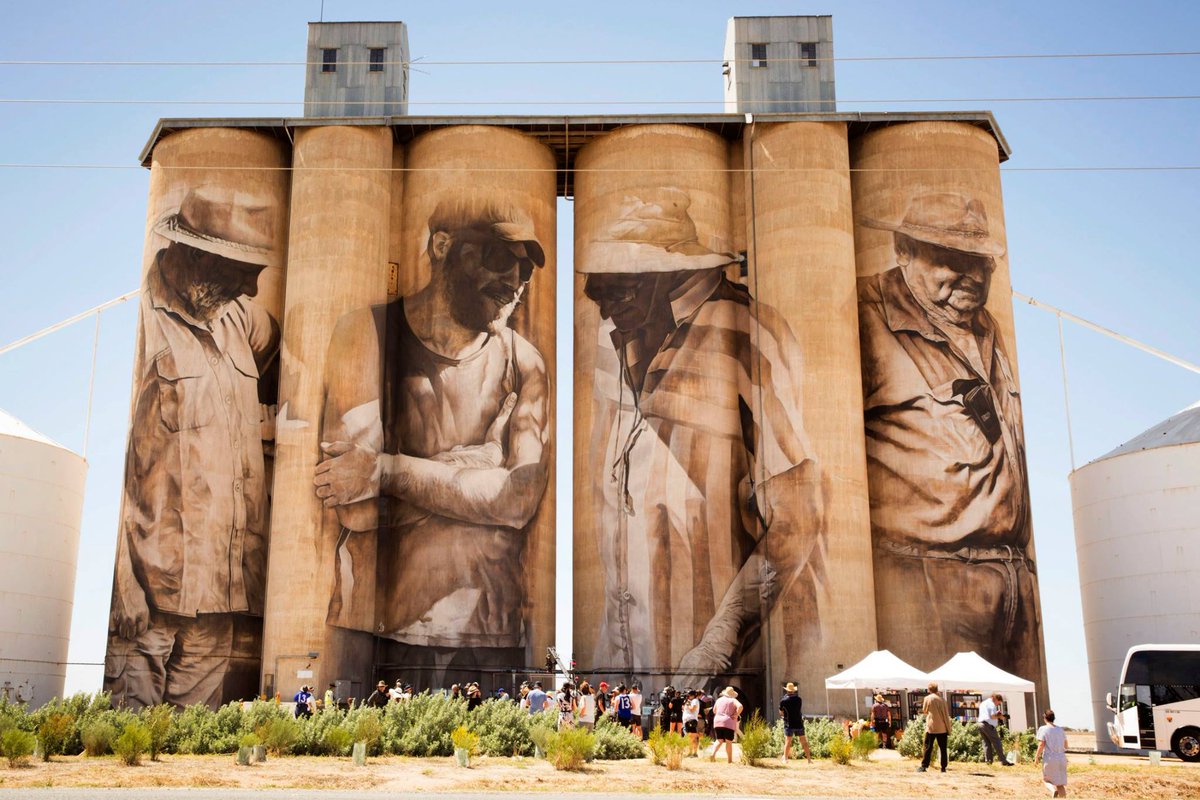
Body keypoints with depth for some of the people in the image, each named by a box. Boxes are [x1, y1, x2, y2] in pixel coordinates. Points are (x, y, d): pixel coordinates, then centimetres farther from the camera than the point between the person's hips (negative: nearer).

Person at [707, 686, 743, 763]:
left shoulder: (719, 700, 14)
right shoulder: (733, 700, -1)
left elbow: (714, 711, 25)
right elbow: (740, 706, -19)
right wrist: (736, 715, -10)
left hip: (717, 722, 4)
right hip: (729, 723, -4)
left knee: (719, 740, 9)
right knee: (729, 741, 2)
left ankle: (713, 753, -13)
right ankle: (729, 760, 5)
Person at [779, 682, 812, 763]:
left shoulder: (783, 700, -6)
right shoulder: (799, 699, 0)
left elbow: (781, 713, 4)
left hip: (789, 724, -2)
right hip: (799, 723, 2)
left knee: (787, 742, 3)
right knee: (804, 742, 8)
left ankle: (785, 759, 2)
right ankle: (809, 759, 9)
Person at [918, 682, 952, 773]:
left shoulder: (927, 698, -5)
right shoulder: (942, 699, 1)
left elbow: (924, 711, 8)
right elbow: (946, 714, 3)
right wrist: (948, 728, 7)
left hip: (931, 727, -2)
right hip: (942, 728, 2)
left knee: (928, 747, 3)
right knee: (943, 748, 7)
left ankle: (924, 766, 0)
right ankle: (943, 767, 5)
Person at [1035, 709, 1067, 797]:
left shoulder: (1043, 729, -7)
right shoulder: (1060, 729, 8)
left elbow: (1041, 745, -13)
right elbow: (1065, 745, 13)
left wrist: (1036, 757, -2)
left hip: (1049, 759, -4)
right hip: (1061, 759, 4)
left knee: (1045, 780, 14)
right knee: (1060, 784, 11)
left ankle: (1053, 790, -15)